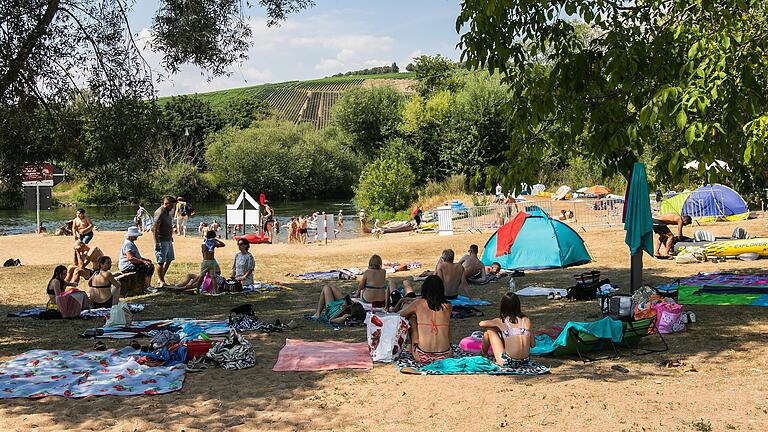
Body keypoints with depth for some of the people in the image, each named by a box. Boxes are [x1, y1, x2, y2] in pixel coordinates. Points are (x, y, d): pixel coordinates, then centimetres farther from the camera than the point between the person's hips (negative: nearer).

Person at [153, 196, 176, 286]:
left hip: (168, 240, 10)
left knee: (169, 259, 15)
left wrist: (171, 236, 22)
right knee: (161, 261, -2)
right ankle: (160, 281, 7)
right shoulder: (159, 213, -18)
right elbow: (154, 229, -21)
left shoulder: (168, 212, 11)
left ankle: (161, 278, 24)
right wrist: (156, 243, -24)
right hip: (162, 240, -10)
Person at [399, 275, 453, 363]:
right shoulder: (447, 306, 3)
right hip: (445, 356, 3)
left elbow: (401, 314, 16)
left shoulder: (418, 304, -3)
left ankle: (414, 347, 25)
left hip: (422, 357, -2)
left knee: (412, 317, 17)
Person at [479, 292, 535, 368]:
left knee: (489, 330, 10)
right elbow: (533, 344, 7)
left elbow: (481, 324, 11)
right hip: (525, 361, 4)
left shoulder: (501, 321, -3)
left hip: (507, 363, -4)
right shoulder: (526, 320, 2)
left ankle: (484, 354, 33)